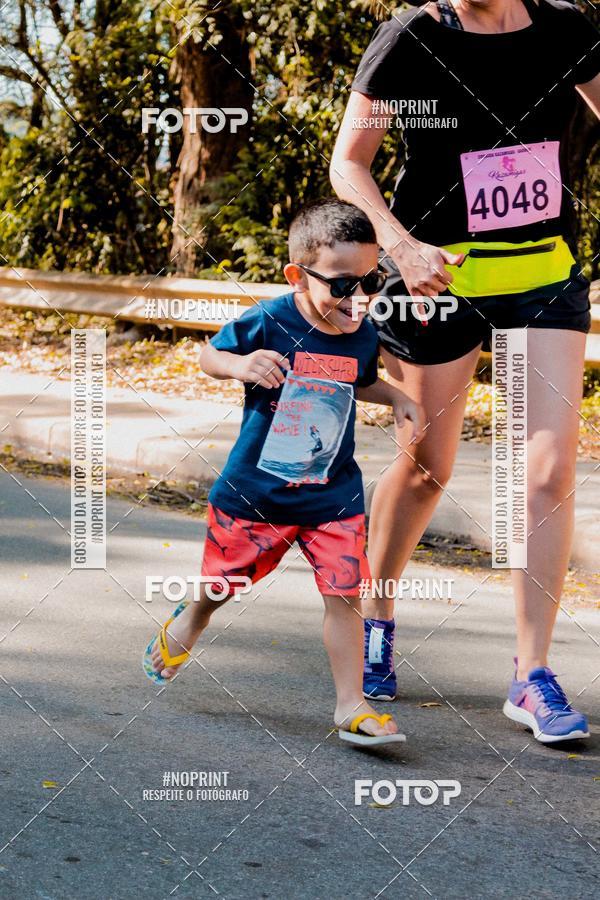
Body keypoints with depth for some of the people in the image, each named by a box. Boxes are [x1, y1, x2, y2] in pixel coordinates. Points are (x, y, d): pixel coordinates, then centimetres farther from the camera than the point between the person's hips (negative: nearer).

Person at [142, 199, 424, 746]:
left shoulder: (363, 336, -3)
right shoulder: (269, 324, -17)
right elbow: (209, 356, -5)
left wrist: (397, 398, 1)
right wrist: (239, 364, -26)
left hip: (333, 496, 2)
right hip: (255, 490, -2)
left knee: (344, 595, -7)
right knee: (224, 578, 17)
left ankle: (352, 708, 2)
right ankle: (184, 628, 51)